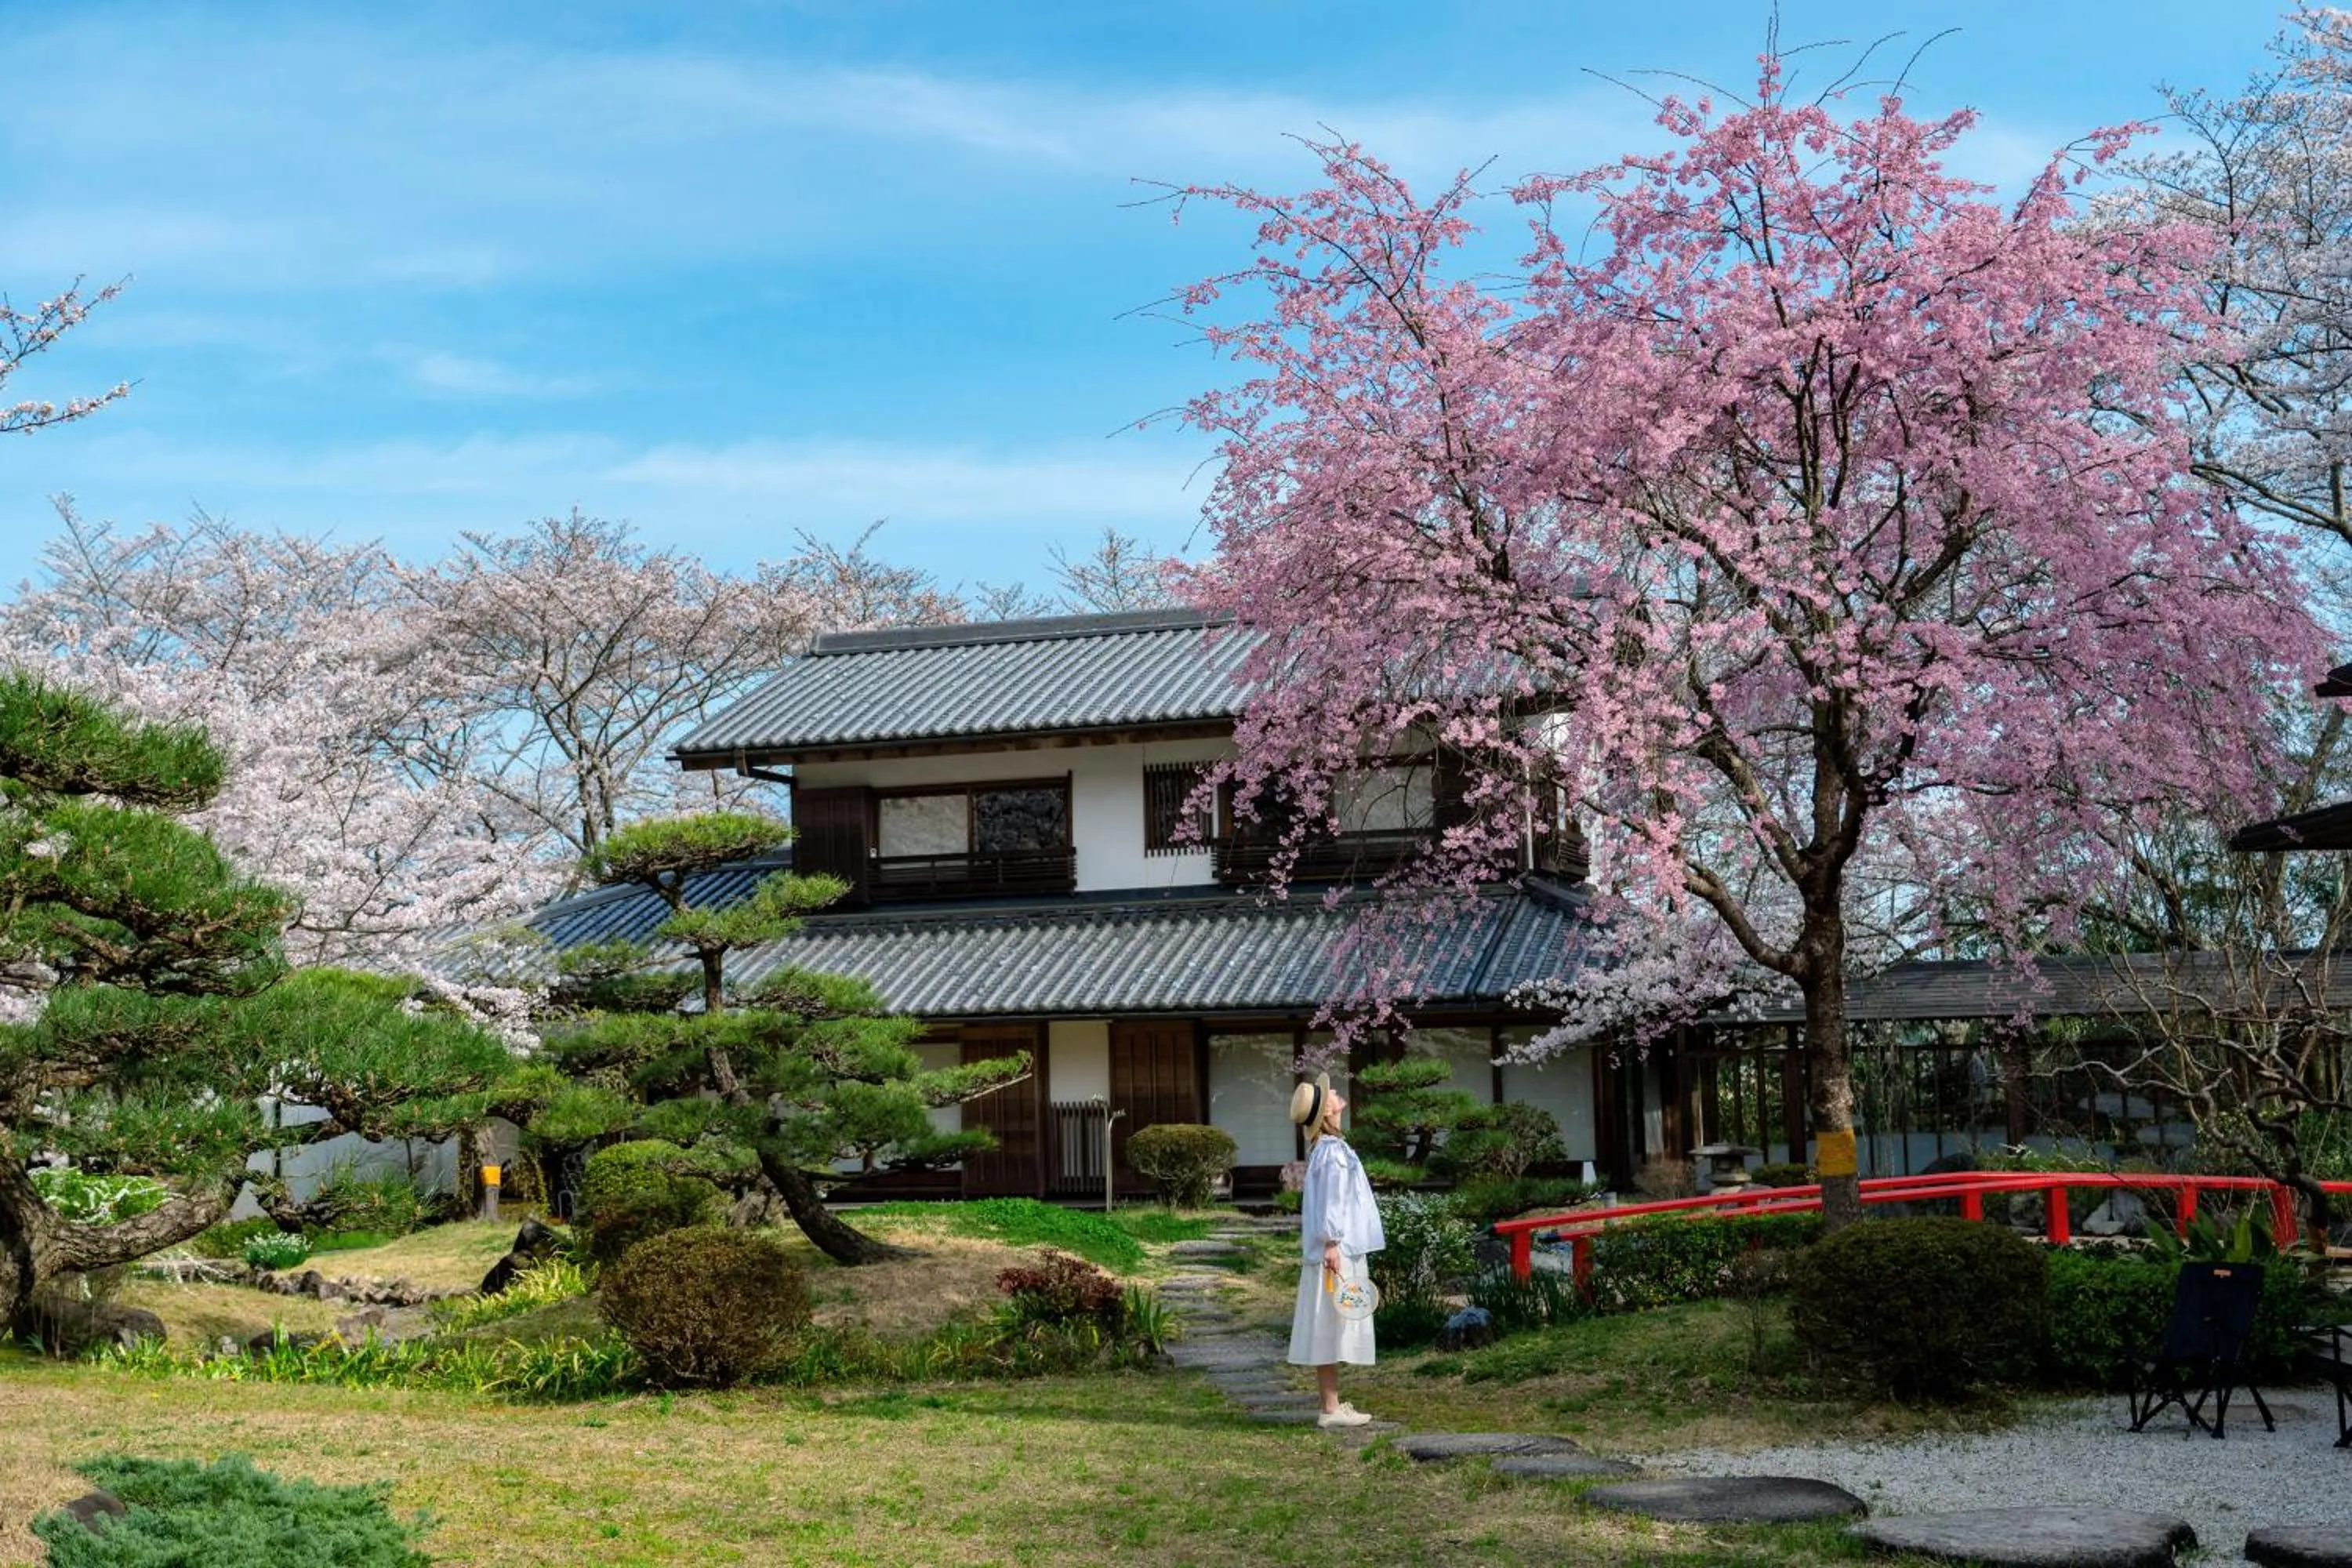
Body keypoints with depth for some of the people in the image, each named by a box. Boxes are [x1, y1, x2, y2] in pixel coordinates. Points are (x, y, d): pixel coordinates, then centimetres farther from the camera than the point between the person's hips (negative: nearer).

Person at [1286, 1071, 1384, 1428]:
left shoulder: (1324, 1148, 14)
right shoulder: (1334, 1151, -15)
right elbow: (1331, 1202, -20)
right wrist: (1332, 1244, -23)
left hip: (1333, 1253, 10)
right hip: (1336, 1253, -10)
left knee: (1331, 1331, 12)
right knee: (1333, 1328, -7)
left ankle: (1333, 1404, 17)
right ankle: (1331, 1409, -5)